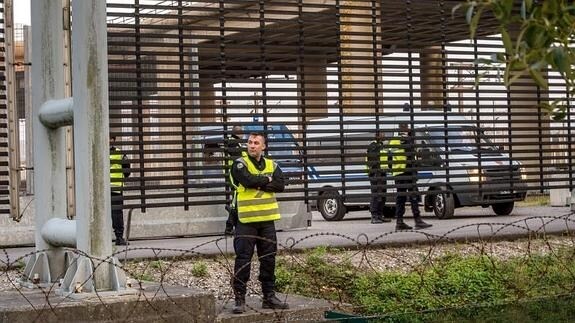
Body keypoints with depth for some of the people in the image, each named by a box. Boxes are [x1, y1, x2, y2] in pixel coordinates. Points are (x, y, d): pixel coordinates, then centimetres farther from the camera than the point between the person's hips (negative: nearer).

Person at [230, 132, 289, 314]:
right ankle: (240, 299, 2)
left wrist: (259, 183, -15)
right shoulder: (240, 164, -4)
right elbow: (249, 180, -22)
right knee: (243, 260, -4)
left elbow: (280, 185, -5)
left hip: (267, 221, 5)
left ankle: (269, 296, 20)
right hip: (247, 221, -5)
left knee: (269, 260, 10)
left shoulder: (271, 165, 10)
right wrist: (267, 179, -6)